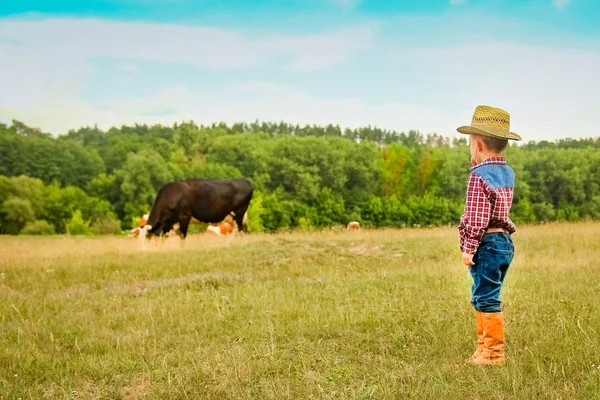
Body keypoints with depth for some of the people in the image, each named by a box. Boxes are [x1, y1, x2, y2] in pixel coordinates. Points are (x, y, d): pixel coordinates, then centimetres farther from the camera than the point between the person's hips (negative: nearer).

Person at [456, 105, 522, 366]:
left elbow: (476, 218, -19)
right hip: (505, 241, 9)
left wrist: (468, 248, -14)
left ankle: (494, 352, 3)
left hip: (486, 244, -9)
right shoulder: (508, 172, 9)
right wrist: (480, 165, 17)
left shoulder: (478, 176, -15)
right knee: (483, 297, 18)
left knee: (487, 299, -2)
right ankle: (485, 344, 27)